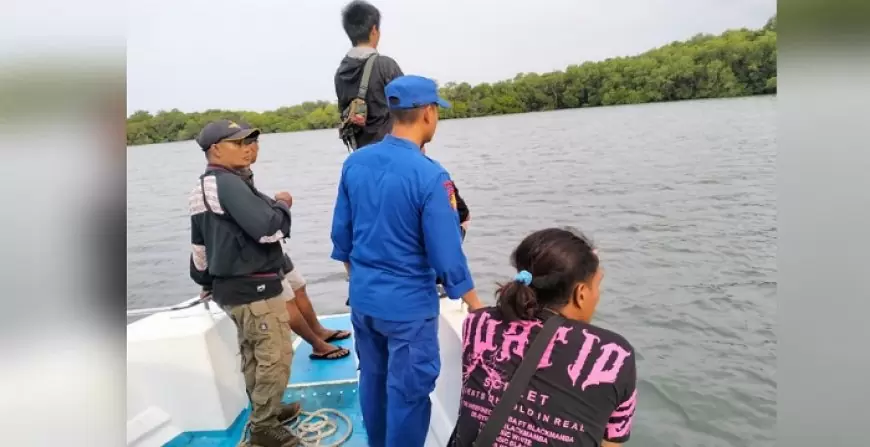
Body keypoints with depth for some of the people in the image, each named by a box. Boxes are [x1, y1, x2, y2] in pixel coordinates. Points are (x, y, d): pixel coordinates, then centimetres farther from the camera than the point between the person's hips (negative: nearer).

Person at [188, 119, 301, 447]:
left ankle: (264, 410, 33)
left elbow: (199, 243, 20)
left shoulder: (202, 188, 12)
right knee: (276, 355, -2)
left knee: (253, 354, 20)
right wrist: (282, 204, -7)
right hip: (254, 287, -10)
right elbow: (268, 229, -27)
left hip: (229, 285, 10)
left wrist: (206, 282, 30)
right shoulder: (229, 183, -19)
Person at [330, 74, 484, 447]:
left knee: (373, 379, 24)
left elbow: (341, 234, 6)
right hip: (408, 304, -7)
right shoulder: (430, 176, -22)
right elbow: (446, 255, -18)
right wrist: (475, 305, -4)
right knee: (408, 391, 11)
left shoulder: (354, 163, -2)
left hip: (362, 297, 7)